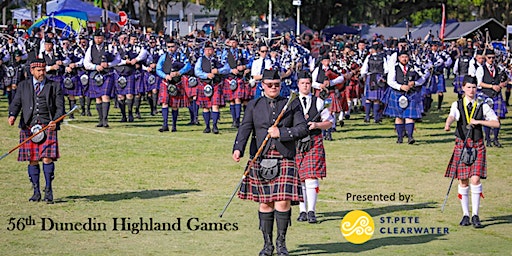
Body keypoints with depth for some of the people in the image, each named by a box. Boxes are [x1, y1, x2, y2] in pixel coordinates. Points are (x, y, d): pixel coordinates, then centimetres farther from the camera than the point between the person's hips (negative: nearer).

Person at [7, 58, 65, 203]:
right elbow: (16, 103, 7)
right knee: (32, 160, 3)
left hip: (48, 126, -2)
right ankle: (36, 192, 12)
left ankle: (48, 191, -2)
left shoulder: (54, 86, 10)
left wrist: (55, 121, -13)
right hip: (28, 126, 2)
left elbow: (60, 107, 5)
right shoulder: (23, 86, 14)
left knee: (47, 158, -12)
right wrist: (12, 115, -14)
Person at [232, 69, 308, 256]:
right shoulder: (254, 106, 10)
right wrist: (238, 149, -20)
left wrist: (281, 133, -12)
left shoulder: (292, 105, 9)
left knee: (283, 201, -9)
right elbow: (245, 129, -3)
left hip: (284, 160, -1)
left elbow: (303, 129, 1)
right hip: (261, 160, 1)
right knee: (265, 203, 4)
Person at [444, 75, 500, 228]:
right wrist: (447, 125, -40)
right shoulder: (457, 105, 4)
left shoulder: (483, 107, 5)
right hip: (461, 145, 1)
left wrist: (479, 121, -11)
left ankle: (475, 215, -6)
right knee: (463, 181, 2)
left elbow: (496, 123, 1)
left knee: (475, 179, -11)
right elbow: (452, 116, -18)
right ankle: (465, 215, 12)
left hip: (477, 146, 0)